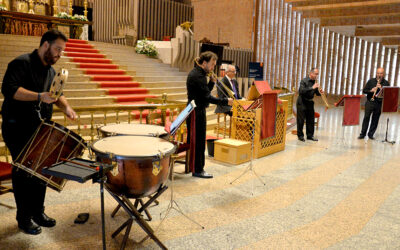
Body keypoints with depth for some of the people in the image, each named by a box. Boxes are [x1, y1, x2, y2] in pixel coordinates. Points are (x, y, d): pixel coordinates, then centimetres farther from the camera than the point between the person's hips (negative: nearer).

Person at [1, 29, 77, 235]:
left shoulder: (51, 70, 13)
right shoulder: (22, 64, -12)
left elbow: (56, 94, 21)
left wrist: (65, 106, 0)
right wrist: (39, 96, -33)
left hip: (40, 129, 8)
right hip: (18, 129, -8)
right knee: (23, 173, -1)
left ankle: (38, 212, 27)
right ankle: (24, 218, 13)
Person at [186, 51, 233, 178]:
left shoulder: (197, 73, 14)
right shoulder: (197, 75, -18)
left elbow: (205, 92, 16)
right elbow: (207, 97, -22)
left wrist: (212, 82, 1)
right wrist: (225, 101, -19)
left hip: (194, 112, 10)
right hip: (197, 112, -10)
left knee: (193, 140, 15)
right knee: (199, 141, -3)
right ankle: (198, 170, 5)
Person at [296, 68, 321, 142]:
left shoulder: (315, 82, 7)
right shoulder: (304, 81, -11)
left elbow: (317, 93, 14)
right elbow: (301, 91, -26)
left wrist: (320, 92, -9)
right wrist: (312, 88, -29)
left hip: (310, 102, 6)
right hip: (302, 103, -6)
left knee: (311, 120, 8)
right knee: (301, 120, -1)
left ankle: (310, 135, 18)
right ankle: (300, 135, 9)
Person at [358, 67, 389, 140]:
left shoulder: (386, 83, 6)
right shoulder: (371, 81, 7)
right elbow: (364, 90, 6)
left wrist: (381, 88, -17)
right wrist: (371, 91, -14)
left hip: (379, 104, 1)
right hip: (370, 102, 0)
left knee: (375, 119, 4)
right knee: (366, 117, -5)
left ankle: (371, 134, 13)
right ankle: (362, 134, 0)